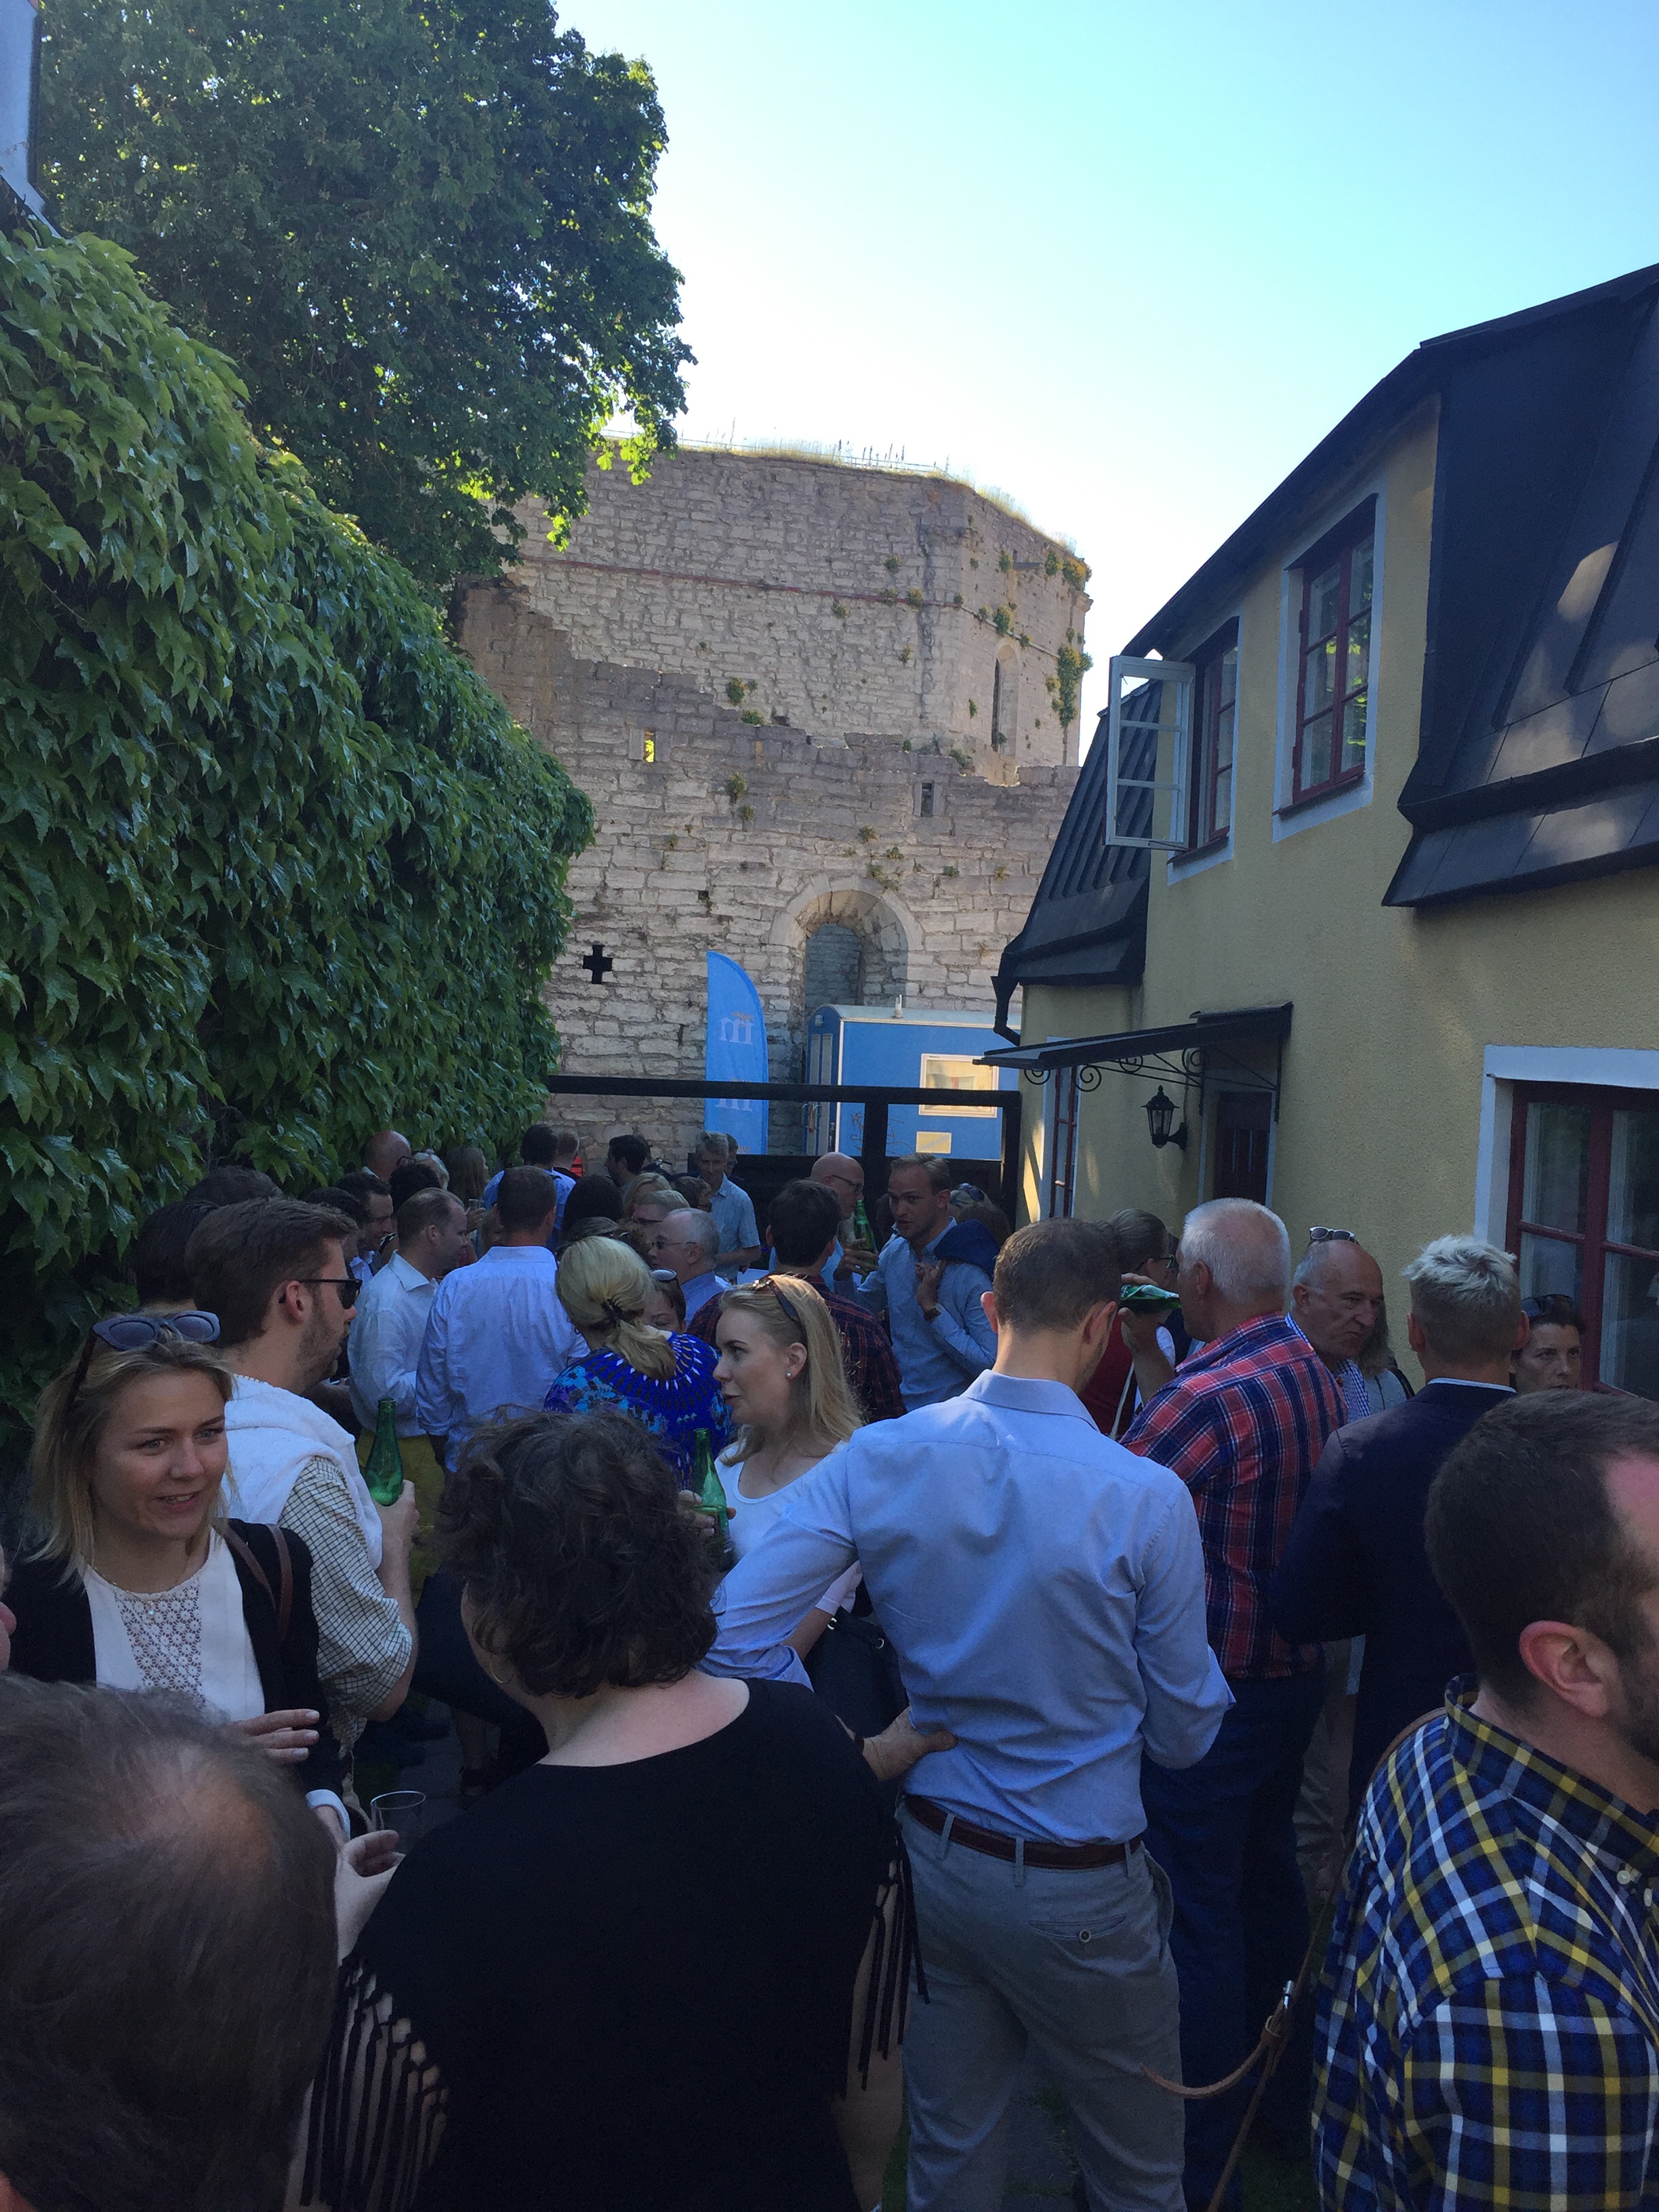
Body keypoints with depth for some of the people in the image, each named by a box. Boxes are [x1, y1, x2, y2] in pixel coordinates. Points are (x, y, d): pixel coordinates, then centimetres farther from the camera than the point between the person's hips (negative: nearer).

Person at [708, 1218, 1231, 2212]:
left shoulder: (878, 1458, -13)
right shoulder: (1148, 1499, -22)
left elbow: (733, 1631, -14)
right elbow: (1185, 1734, -10)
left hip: (933, 1858, 4)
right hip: (1078, 1889, -3)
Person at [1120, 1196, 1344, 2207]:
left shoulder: (1208, 1394, -28)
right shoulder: (1317, 1376, 0)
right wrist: (1151, 1359, 10)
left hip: (1209, 1696, -9)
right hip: (1299, 1672, 9)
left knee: (1198, 1917, 6)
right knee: (1269, 1880, 24)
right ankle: (1285, 2097, 44)